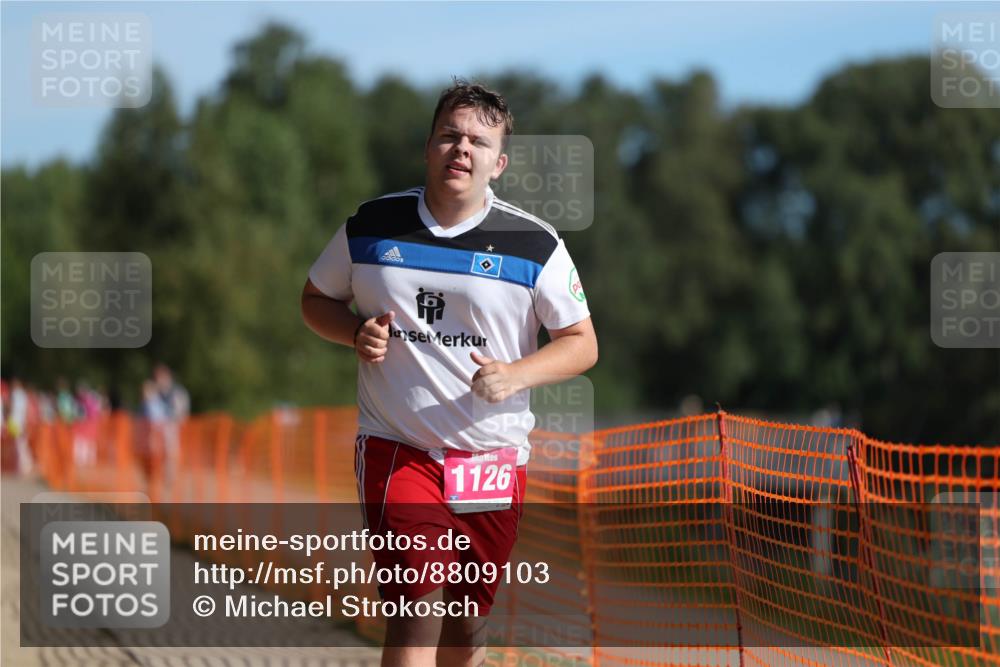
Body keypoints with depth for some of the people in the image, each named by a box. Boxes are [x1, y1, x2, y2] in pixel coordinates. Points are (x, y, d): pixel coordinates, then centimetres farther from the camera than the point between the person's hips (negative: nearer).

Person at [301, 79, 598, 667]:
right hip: (396, 449, -1)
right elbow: (317, 299, 16)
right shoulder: (371, 226, 1)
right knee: (418, 604, -19)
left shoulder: (534, 244, -3)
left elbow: (582, 343, 2)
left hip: (492, 458, 1)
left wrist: (517, 375, -17)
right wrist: (358, 332, -6)